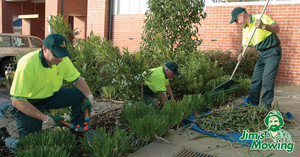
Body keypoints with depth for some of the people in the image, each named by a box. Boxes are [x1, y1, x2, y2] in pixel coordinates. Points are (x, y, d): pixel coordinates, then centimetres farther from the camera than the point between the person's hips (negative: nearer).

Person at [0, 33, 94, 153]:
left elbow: (78, 79, -1)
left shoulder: (63, 60, -15)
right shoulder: (27, 64, -32)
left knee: (81, 95, -15)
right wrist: (46, 119, -33)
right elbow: (17, 101, -30)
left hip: (52, 95, 5)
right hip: (28, 103, -5)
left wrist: (89, 96, -20)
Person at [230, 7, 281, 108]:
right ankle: (252, 105, 15)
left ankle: (265, 106, -4)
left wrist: (264, 26, -34)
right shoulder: (245, 29, 11)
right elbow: (246, 45, 14)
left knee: (267, 81, -12)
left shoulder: (261, 17, -10)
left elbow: (277, 29, -17)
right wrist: (242, 54, -6)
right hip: (262, 54, 7)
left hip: (273, 51, -7)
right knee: (255, 80, 6)